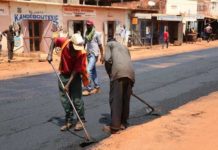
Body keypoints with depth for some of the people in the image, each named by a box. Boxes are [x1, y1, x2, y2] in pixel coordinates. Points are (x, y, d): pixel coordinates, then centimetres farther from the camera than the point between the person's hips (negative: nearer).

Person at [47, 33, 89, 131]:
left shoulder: (81, 53, -26)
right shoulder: (64, 42, -18)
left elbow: (76, 70, -24)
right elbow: (54, 41, 5)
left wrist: (68, 84, -26)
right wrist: (50, 54, -6)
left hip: (75, 76, -3)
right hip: (63, 75, 4)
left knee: (77, 99, -4)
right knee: (64, 99, 8)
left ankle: (80, 120, 13)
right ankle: (68, 121, 20)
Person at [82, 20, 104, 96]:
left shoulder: (96, 34, -6)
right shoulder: (86, 34, 10)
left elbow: (100, 45, -4)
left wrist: (102, 56, -6)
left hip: (94, 54, -7)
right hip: (88, 54, 7)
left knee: (88, 70, -17)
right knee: (93, 71, 12)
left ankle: (88, 88, -13)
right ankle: (96, 87, 22)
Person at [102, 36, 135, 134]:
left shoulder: (109, 44, 21)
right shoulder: (124, 47, 37)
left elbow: (107, 59, 1)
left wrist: (110, 74, 14)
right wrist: (131, 85, 37)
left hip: (118, 72, -6)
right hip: (130, 73, 6)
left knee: (115, 99, -3)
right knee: (125, 99, 15)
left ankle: (114, 127, -3)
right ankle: (123, 123, 24)